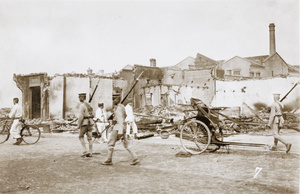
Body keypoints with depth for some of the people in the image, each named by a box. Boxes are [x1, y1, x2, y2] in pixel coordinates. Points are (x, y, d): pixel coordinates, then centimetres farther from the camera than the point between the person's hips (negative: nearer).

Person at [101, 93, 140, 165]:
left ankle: (109, 160, 13)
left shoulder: (118, 108, -15)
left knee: (110, 144, 4)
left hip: (118, 128, -9)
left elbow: (120, 120, -22)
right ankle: (135, 159, 2)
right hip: (122, 128, 9)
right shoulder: (121, 106, 15)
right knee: (126, 145, 7)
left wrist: (120, 132, -27)